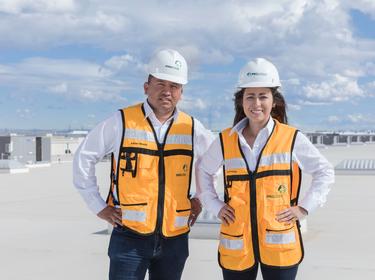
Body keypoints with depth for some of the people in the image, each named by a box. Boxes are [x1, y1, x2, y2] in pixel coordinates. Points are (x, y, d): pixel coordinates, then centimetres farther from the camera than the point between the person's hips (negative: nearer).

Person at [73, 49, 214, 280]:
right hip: (130, 238, -3)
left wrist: (201, 198, 12)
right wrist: (99, 207, 1)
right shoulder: (122, 122, -4)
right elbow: (84, 158, 3)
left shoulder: (192, 129, 4)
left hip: (175, 238, 3)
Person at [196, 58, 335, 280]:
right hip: (237, 245, 2)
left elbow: (325, 171, 9)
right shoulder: (225, 140, 4)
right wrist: (215, 206, 9)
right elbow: (204, 170, 20)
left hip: (279, 245, -2)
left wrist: (305, 207, 0)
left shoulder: (292, 138, -2)